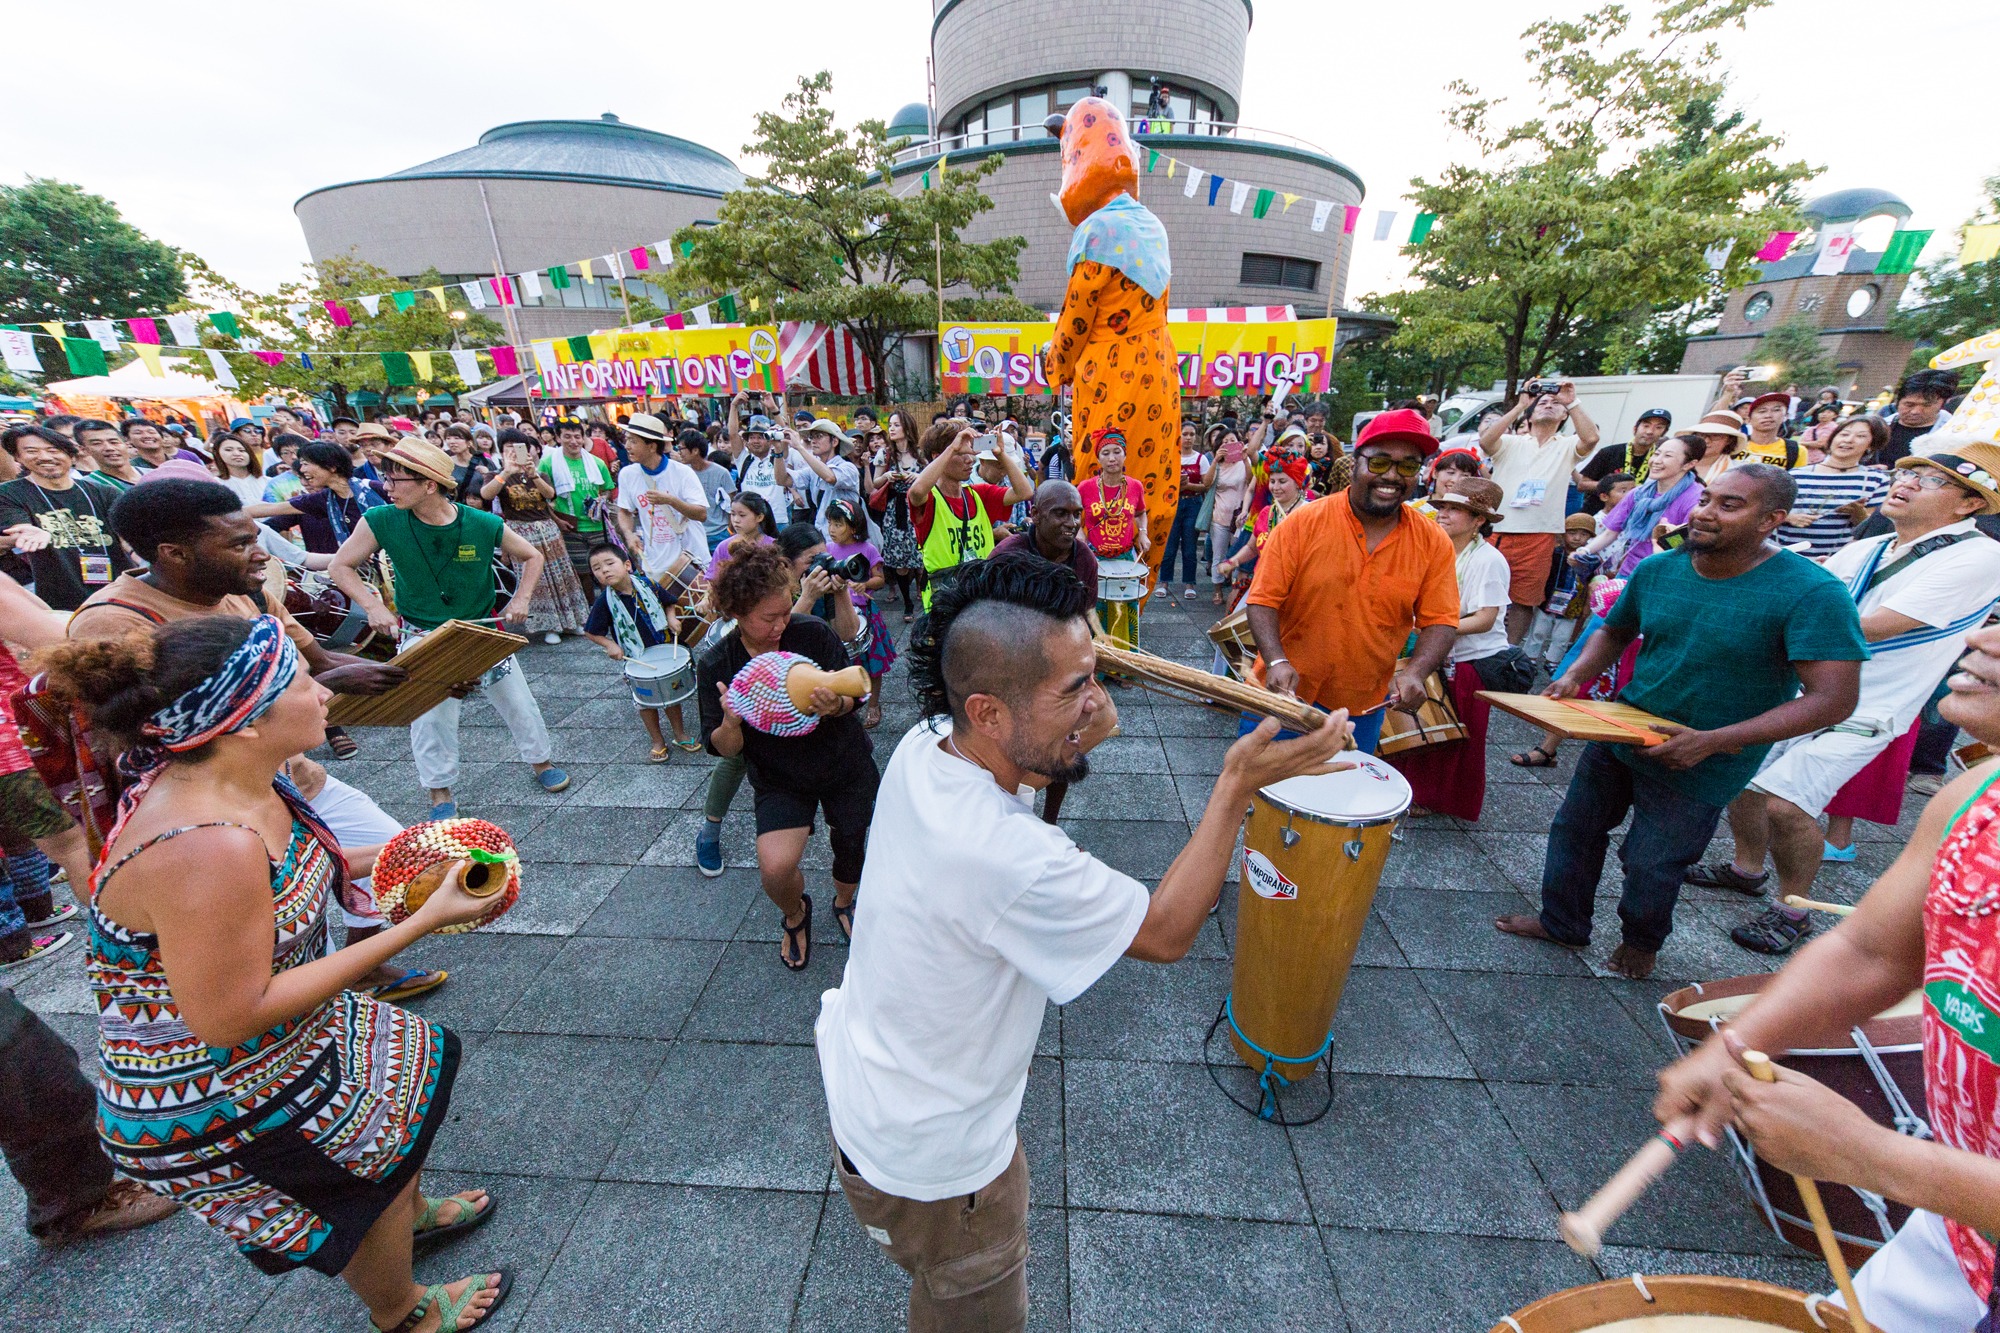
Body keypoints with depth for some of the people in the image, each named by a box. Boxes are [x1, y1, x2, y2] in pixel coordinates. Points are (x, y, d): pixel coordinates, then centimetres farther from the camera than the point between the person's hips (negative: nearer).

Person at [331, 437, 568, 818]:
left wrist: (521, 599, -13)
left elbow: (532, 557, -1)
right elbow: (342, 566, -2)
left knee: (517, 700, 8)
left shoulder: (485, 526, -17)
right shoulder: (381, 522, -15)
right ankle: (440, 793, 23)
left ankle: (540, 761, 31)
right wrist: (373, 606, -17)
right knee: (429, 718, 3)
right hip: (421, 637, 0)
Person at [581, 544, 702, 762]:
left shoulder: (648, 585, -11)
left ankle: (681, 735, 34)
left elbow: (667, 602, 8)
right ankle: (658, 742, 30)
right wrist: (610, 645, -19)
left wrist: (671, 617, -10)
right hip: (636, 660, -1)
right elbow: (590, 632, -5)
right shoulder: (604, 602, -15)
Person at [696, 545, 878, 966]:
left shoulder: (813, 632, -18)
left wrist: (836, 704, -33)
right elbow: (724, 749, -9)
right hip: (779, 779, 0)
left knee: (851, 845, 13)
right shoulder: (715, 666, -14)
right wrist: (730, 723, -32)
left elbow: (855, 696, -10)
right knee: (775, 866, -17)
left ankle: (844, 903, 50)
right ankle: (796, 914, 21)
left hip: (845, 762, 1)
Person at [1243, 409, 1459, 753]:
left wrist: (1415, 672, -19)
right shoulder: (1303, 523, -11)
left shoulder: (1434, 543, -2)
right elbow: (1263, 601, -11)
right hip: (1284, 691, -2)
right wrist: (1276, 661, -25)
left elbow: (1440, 621, 0)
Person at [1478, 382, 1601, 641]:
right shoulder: (1511, 443, 11)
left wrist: (1571, 403, -9)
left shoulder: (1567, 446, 13)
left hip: (1540, 537, 1)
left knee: (1524, 600, 7)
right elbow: (1485, 440, -10)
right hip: (1497, 531, -1)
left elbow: (1591, 438, -9)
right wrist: (1520, 406, -9)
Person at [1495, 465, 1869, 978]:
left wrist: (1710, 741, -29)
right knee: (1575, 829, 15)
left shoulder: (1812, 594, -19)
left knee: (1651, 864, 9)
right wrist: (1576, 676, -8)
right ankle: (1562, 923, 37)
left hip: (1699, 766, -4)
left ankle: (1641, 942, 41)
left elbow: (1834, 699, -21)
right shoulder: (1657, 569, -5)